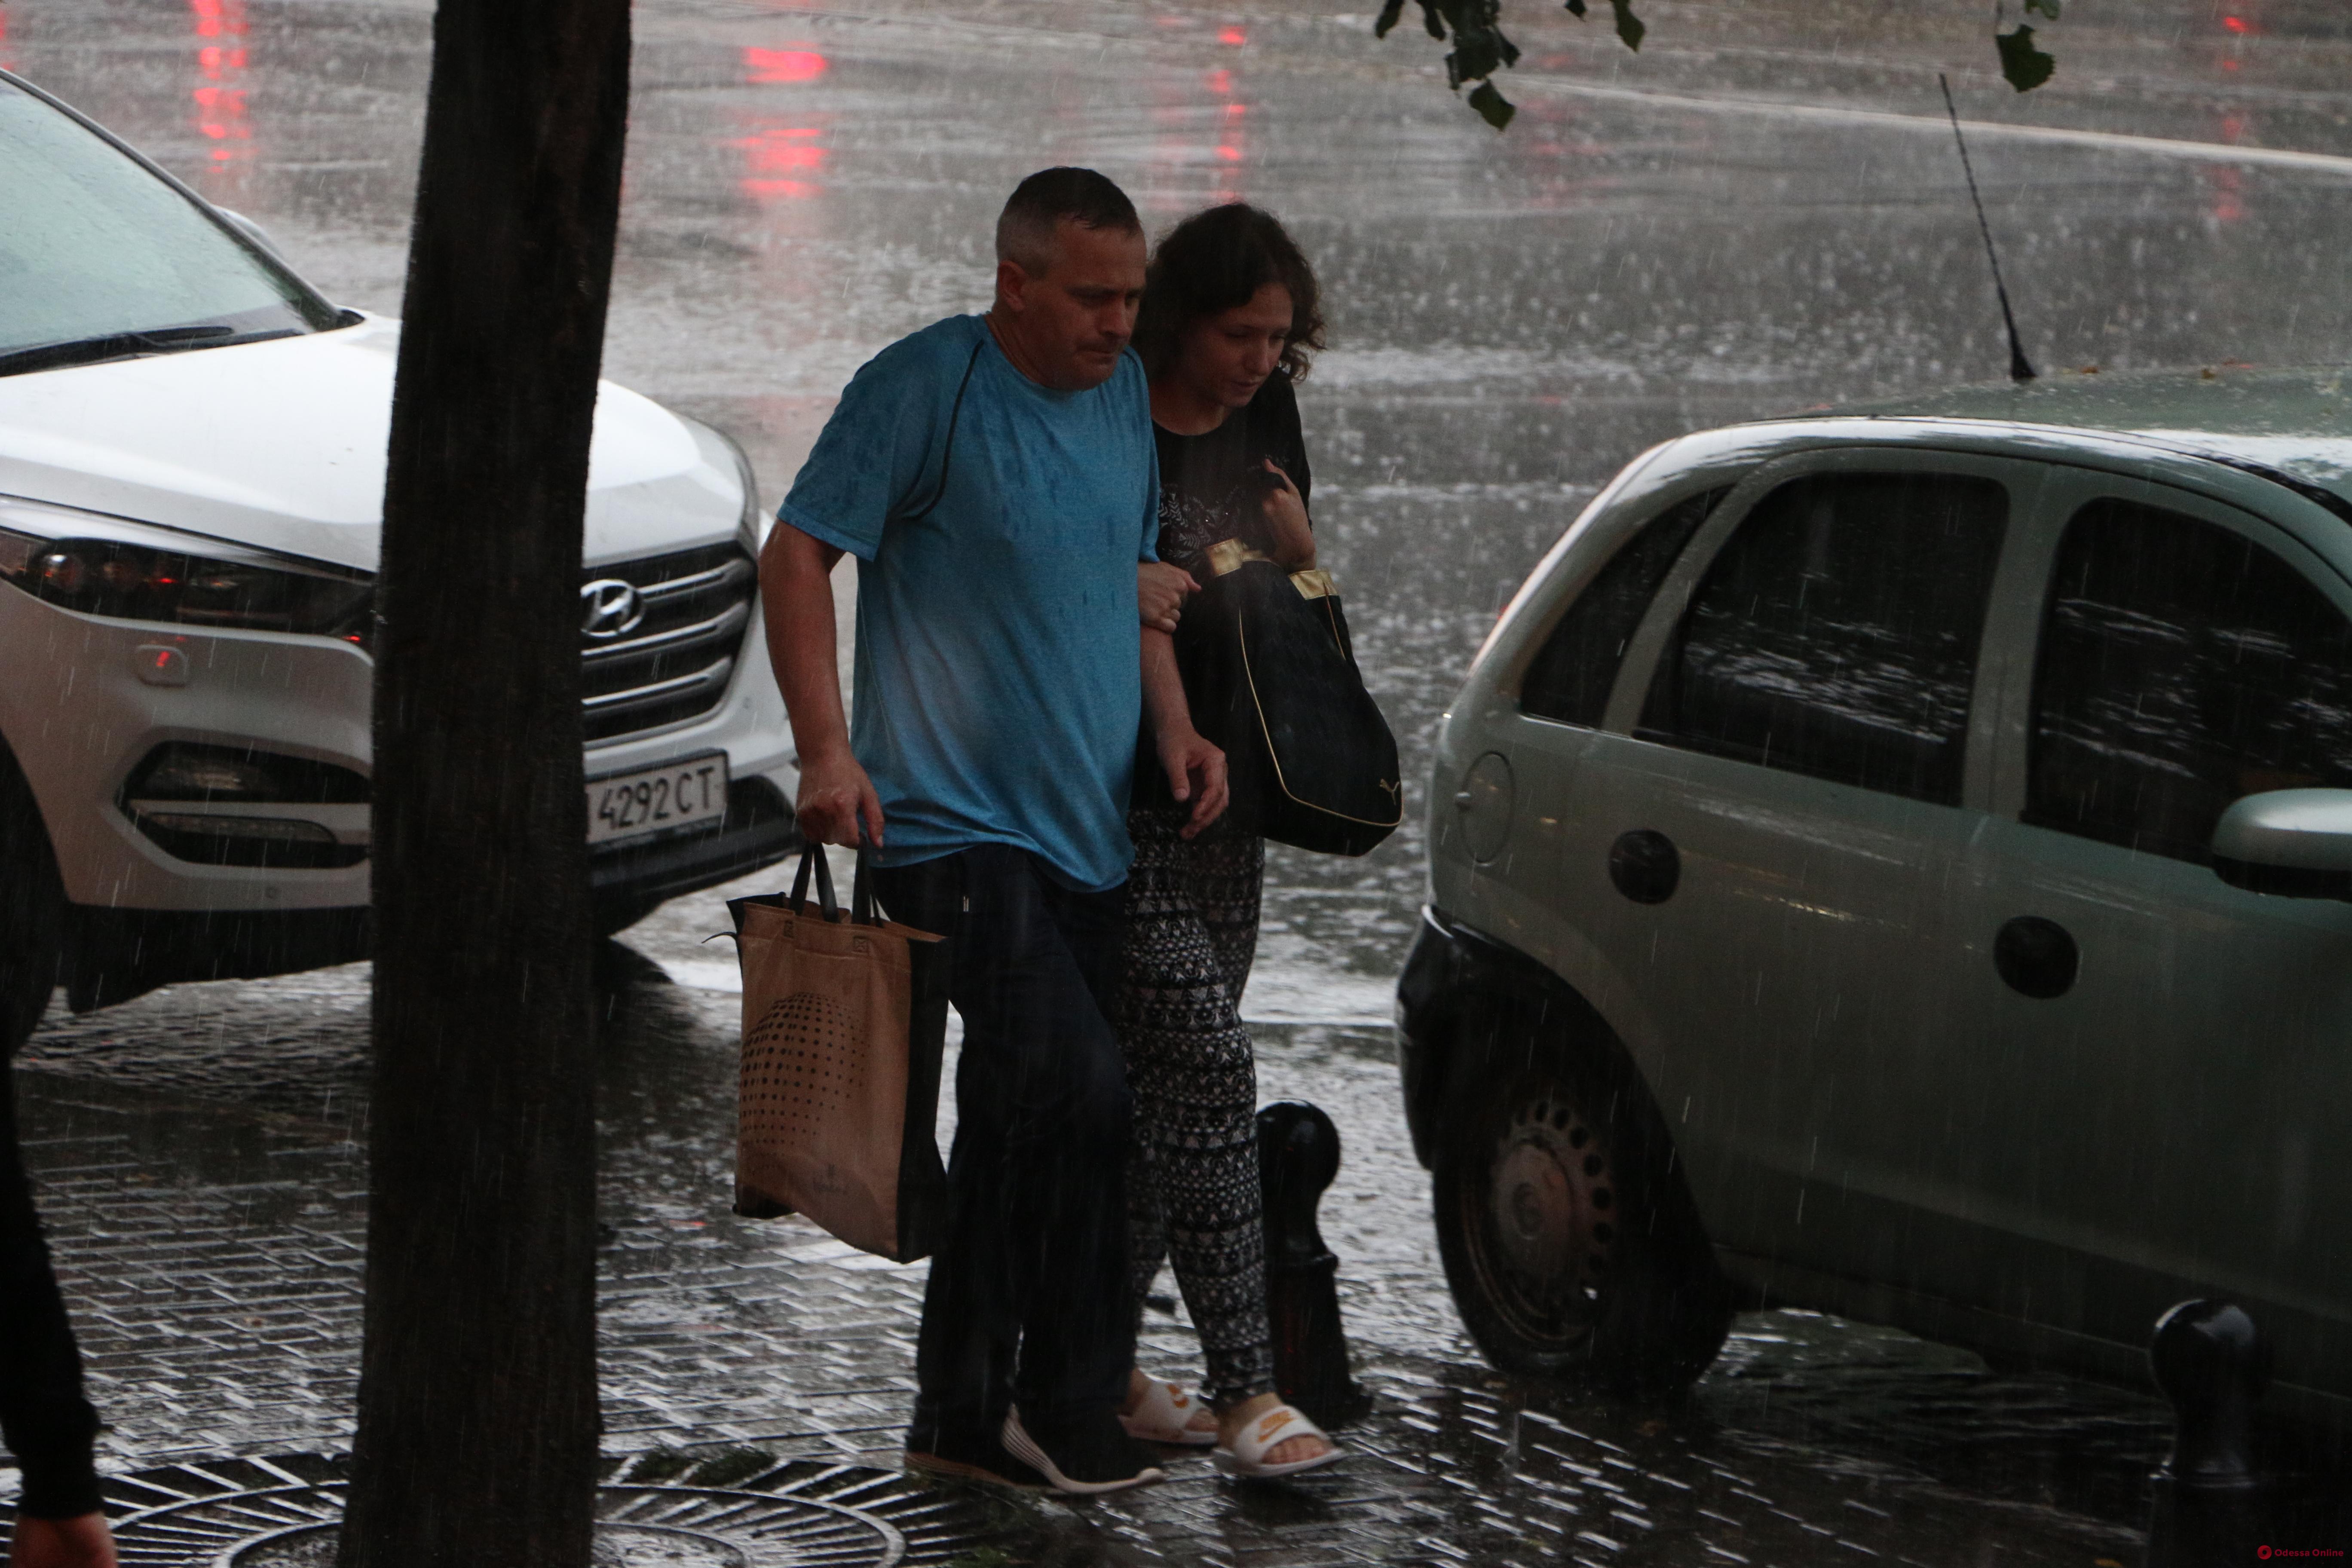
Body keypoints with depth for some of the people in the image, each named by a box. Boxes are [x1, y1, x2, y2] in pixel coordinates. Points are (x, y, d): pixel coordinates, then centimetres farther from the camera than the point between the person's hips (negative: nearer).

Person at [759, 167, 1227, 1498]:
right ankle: (1064, 1403, -8)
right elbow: (800, 552, -10)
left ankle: (968, 1417, 19)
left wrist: (1174, 723, 8)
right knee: (1081, 1089, -20)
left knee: (1022, 1129, 10)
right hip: (957, 825, -8)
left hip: (1088, 830, 8)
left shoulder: (1124, 391, 12)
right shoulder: (926, 387, -10)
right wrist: (826, 748, -19)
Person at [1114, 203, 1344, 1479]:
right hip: (1114, 789, -7)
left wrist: (1301, 552, -3)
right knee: (1206, 1058, -16)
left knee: (1160, 1086, 10)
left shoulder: (1266, 421, 10)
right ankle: (1246, 1393, -18)